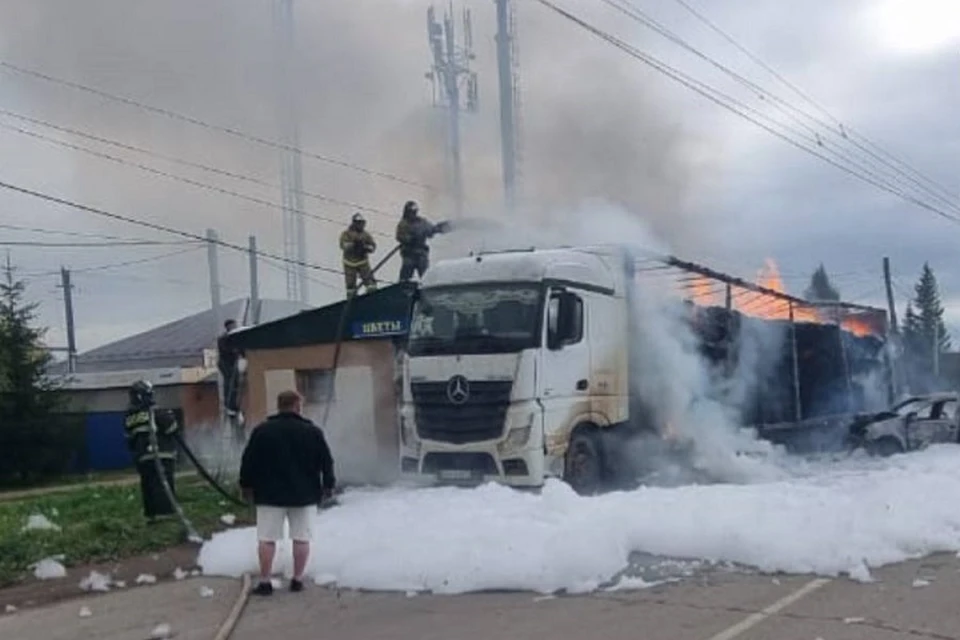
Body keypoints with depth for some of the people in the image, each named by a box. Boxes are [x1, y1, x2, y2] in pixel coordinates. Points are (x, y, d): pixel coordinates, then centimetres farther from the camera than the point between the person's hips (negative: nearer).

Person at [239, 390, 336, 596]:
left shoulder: (262, 431, -1)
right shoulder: (313, 431, 0)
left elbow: (248, 461, 0)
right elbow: (326, 462, 2)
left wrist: (247, 485, 11)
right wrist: (328, 485, 12)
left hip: (270, 494, 0)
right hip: (304, 494, 0)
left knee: (266, 538, 3)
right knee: (301, 538, 7)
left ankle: (265, 582, 3)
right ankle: (297, 580, 9)